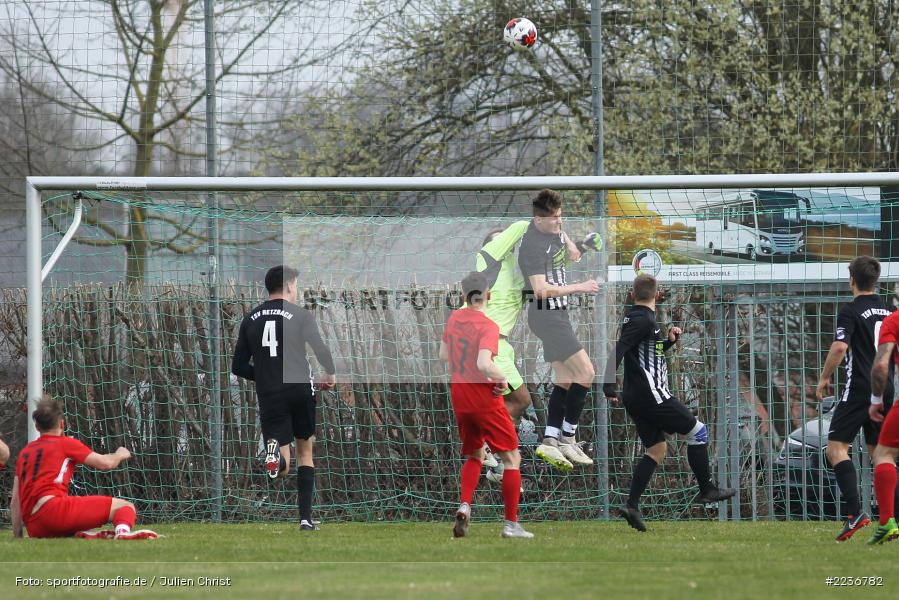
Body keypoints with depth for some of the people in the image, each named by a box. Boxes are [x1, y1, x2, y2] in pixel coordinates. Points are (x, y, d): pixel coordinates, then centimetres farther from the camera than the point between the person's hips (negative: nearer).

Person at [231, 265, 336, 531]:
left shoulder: (250, 319, 7)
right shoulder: (300, 315, -3)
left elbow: (238, 367, 8)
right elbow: (321, 350, -12)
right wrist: (329, 375, 8)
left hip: (269, 396, 1)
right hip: (300, 390, -1)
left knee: (282, 468, 1)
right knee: (305, 450, 20)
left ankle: (274, 452, -37)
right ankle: (305, 517, 16)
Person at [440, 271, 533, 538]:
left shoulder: (454, 318, 3)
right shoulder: (488, 326, -17)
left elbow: (443, 354, 16)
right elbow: (484, 364, -30)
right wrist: (502, 378, -13)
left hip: (459, 396, 6)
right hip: (485, 398, -6)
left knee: (475, 456, 23)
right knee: (511, 458, 5)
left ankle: (465, 504, -1)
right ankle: (511, 524, 1)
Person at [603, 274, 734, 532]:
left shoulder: (636, 318, 16)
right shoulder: (643, 320, -13)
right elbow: (619, 349, -23)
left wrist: (668, 341, 16)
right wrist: (609, 384, -30)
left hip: (635, 398, 10)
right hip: (651, 395, -10)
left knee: (656, 449, 11)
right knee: (697, 431, 2)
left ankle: (631, 505, 0)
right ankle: (706, 490, 7)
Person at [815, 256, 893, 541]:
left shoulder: (851, 311, -8)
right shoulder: (888, 311, 13)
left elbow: (840, 347, -19)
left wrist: (824, 378, -7)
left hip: (859, 389, -7)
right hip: (885, 390, 7)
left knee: (836, 447, -6)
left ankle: (854, 512, -21)